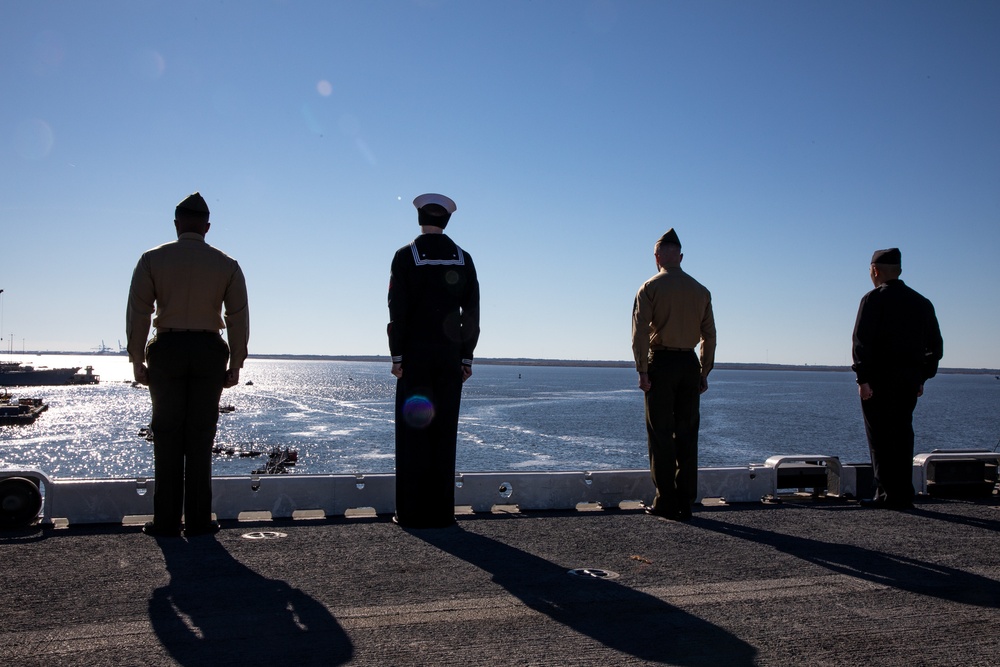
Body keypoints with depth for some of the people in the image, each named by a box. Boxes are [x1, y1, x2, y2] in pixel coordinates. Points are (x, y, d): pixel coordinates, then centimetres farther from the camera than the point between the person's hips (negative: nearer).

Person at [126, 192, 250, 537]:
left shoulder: (152, 259, 2)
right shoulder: (227, 265, 4)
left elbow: (138, 313, -2)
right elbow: (239, 318, 2)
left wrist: (137, 361, 3)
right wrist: (235, 365, 7)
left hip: (166, 350, 0)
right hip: (209, 352, 1)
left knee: (167, 436, 5)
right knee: (200, 437, 5)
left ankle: (166, 521, 7)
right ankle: (198, 520, 7)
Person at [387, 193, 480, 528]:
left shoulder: (406, 256, -1)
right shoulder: (463, 258, 7)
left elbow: (398, 309, -7)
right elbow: (472, 312, 5)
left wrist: (397, 355, -4)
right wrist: (466, 357, 8)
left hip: (415, 356, -2)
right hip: (450, 357, 3)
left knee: (413, 434, 1)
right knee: (444, 433, 5)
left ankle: (412, 512, 2)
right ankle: (441, 511, 8)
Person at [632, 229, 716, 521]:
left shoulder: (650, 288, -2)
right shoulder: (701, 291, 10)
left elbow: (640, 332, -11)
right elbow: (709, 335, 9)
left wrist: (642, 371, -9)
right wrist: (704, 372, 14)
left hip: (661, 362, -4)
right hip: (690, 363, 4)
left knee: (661, 434, 2)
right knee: (687, 434, 8)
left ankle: (666, 502, 3)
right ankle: (685, 504, 11)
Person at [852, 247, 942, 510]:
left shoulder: (874, 299, -5)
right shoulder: (922, 303, 16)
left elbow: (863, 341, -15)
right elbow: (935, 345, 17)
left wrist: (863, 378, -16)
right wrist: (922, 377, 20)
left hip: (880, 379, -6)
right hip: (910, 380, 6)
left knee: (881, 438, -2)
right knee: (902, 436, 11)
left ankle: (888, 495, -4)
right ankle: (903, 495, 13)